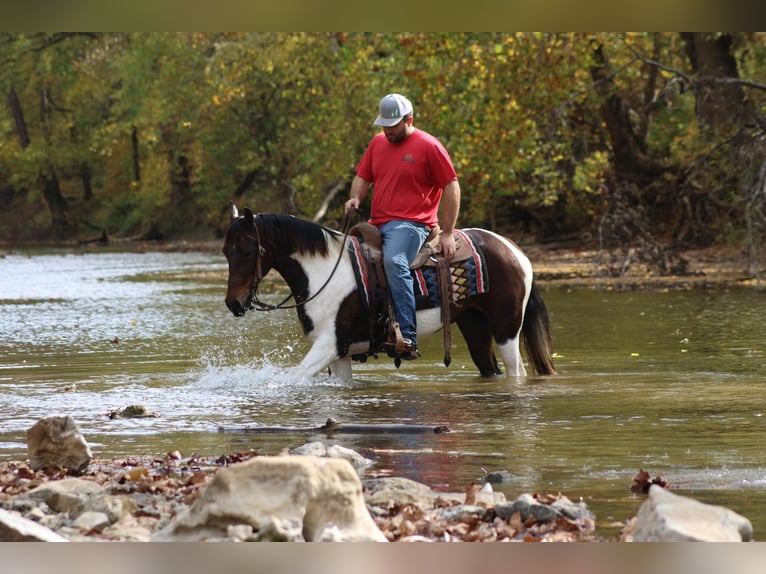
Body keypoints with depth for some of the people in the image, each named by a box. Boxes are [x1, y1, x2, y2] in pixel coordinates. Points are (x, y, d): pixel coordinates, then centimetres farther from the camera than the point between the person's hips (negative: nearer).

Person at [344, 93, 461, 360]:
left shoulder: (429, 146, -4)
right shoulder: (377, 143, 16)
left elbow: (451, 187, -5)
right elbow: (362, 177, 23)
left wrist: (447, 233, -10)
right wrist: (355, 198, -1)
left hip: (410, 224, -8)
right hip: (377, 225, 8)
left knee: (394, 261, -34)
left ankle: (408, 338, -39)